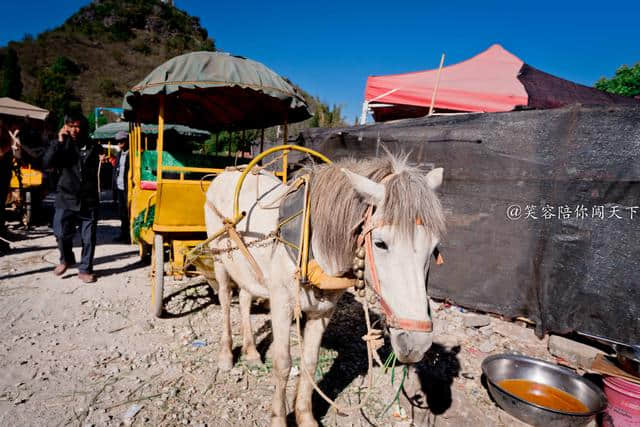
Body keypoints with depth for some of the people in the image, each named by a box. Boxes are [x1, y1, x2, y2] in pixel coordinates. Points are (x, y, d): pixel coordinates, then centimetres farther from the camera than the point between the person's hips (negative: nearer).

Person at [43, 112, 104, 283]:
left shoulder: (94, 147, 9)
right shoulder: (62, 145, 6)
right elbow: (47, 163, -8)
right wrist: (58, 141, -15)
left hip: (89, 200, 0)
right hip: (66, 198, 0)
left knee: (89, 237, 2)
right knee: (61, 233, -5)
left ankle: (85, 269, 17)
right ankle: (66, 259, 25)